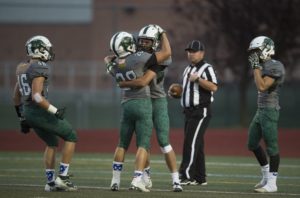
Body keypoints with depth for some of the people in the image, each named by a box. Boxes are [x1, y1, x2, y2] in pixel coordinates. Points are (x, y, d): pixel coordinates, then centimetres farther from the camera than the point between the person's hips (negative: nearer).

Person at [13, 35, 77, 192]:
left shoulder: (22, 68, 12)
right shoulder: (40, 68, -17)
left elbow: (16, 96, 17)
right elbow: (36, 96, -25)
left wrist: (22, 117, 25)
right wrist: (55, 111, -21)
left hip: (27, 112, 9)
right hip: (39, 111, -9)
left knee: (51, 143, 24)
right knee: (71, 136, 5)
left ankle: (51, 182, 21)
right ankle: (62, 177, 3)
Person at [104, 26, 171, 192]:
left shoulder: (113, 65, 4)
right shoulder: (138, 58, -13)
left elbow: (108, 58, 32)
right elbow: (166, 53, -7)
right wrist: (163, 34, 6)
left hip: (126, 104, 5)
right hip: (142, 103, -5)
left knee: (122, 144, 13)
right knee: (143, 144, -3)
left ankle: (115, 180, 12)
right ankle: (137, 180, -13)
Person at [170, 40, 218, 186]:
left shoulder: (206, 68, -8)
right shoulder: (187, 70, 19)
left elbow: (214, 87, -21)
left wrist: (198, 79, -26)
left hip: (201, 112, -9)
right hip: (189, 112, 9)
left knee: (191, 142, -15)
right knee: (196, 145, 10)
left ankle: (186, 175, -19)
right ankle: (199, 178, 14)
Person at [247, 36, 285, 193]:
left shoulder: (275, 67, -15)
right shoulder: (263, 67, 13)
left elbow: (262, 86, -23)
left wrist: (256, 67, -17)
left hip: (270, 111, -10)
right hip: (260, 111, 10)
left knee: (271, 146, -5)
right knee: (252, 144, 15)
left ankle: (272, 183, -1)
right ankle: (266, 176, 28)